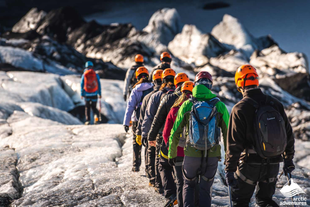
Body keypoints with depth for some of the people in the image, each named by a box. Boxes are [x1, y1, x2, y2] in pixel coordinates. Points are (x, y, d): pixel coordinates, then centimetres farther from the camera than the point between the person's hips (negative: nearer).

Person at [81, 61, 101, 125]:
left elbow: (82, 85, 3)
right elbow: (99, 85, 3)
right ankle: (97, 114, -20)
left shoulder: (84, 75, 1)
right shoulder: (96, 75, 2)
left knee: (87, 107, 11)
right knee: (93, 106, 10)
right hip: (94, 94, 1)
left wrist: (82, 94, 10)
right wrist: (99, 94, 9)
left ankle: (88, 120, 4)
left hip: (87, 94, 0)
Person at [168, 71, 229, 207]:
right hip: (212, 155, 0)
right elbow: (227, 133, 0)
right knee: (205, 190, 16)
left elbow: (175, 132, 2)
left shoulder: (187, 105, -2)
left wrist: (172, 154, 13)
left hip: (191, 154, 0)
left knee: (188, 185, 22)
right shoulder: (219, 105, -2)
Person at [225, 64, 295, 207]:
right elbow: (288, 134, 9)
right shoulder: (276, 104, 2)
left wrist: (229, 169, -8)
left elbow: (234, 143, -15)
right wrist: (288, 159, 19)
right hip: (273, 164, 5)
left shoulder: (240, 109, -14)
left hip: (250, 164, -4)